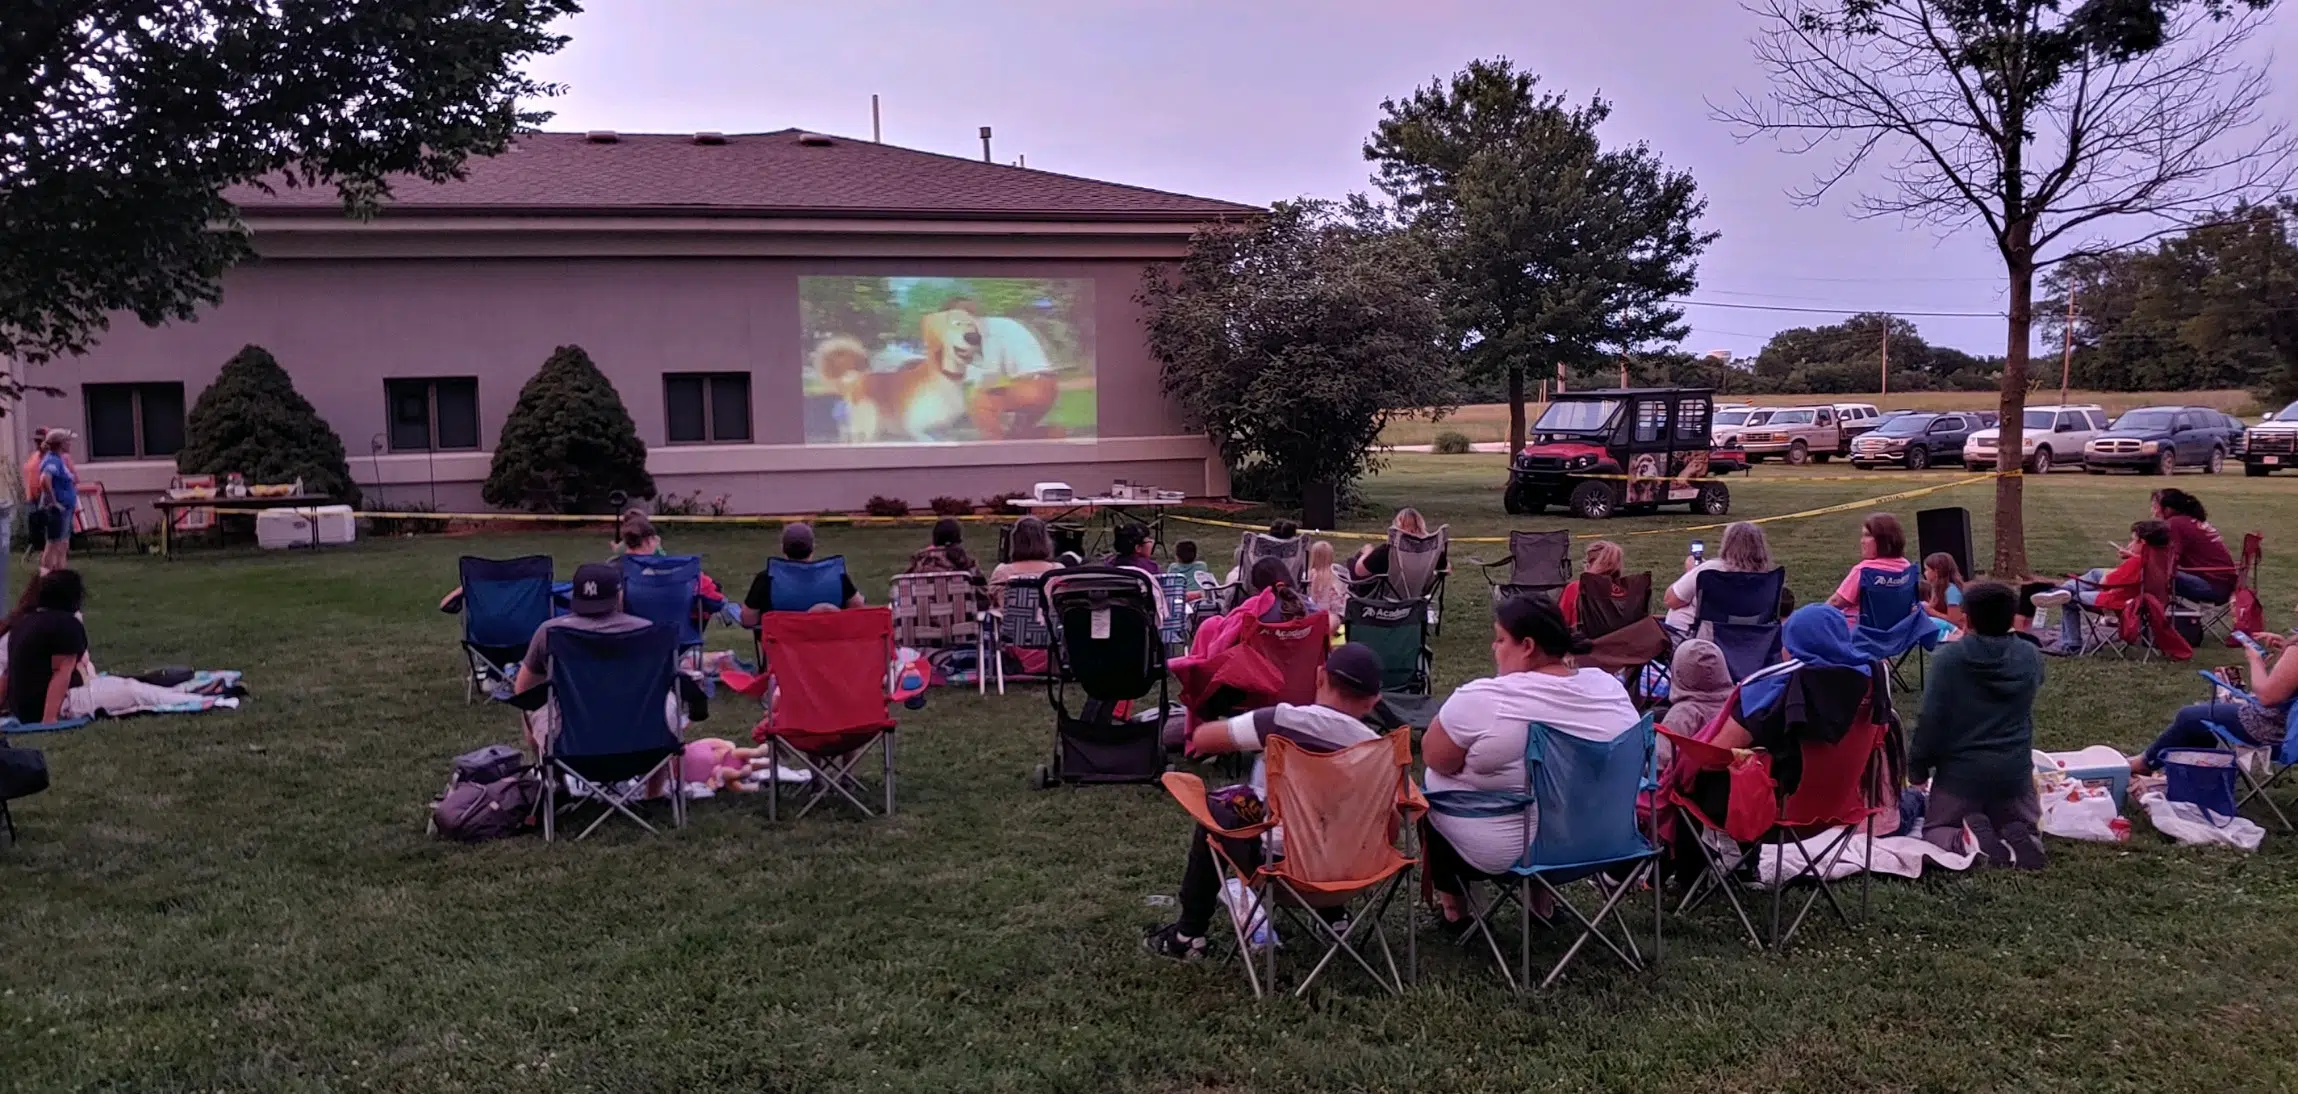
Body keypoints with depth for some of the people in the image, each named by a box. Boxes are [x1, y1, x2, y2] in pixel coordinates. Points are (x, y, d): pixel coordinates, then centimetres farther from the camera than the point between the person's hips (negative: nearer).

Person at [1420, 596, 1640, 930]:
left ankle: (1453, 904, 27)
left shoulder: (1482, 698, -22)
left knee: (1431, 782, 19)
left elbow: (1435, 758, -12)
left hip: (1503, 852, -6)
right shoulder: (1611, 687, -4)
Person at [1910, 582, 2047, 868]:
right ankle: (2019, 839, -13)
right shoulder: (2031, 656, 1)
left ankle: (1968, 840, -18)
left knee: (1935, 830, 15)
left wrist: (1916, 767, 0)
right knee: (2029, 829, 23)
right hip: (2015, 769, 3)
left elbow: (1931, 719, -12)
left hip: (1960, 769, -3)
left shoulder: (1948, 657, -12)